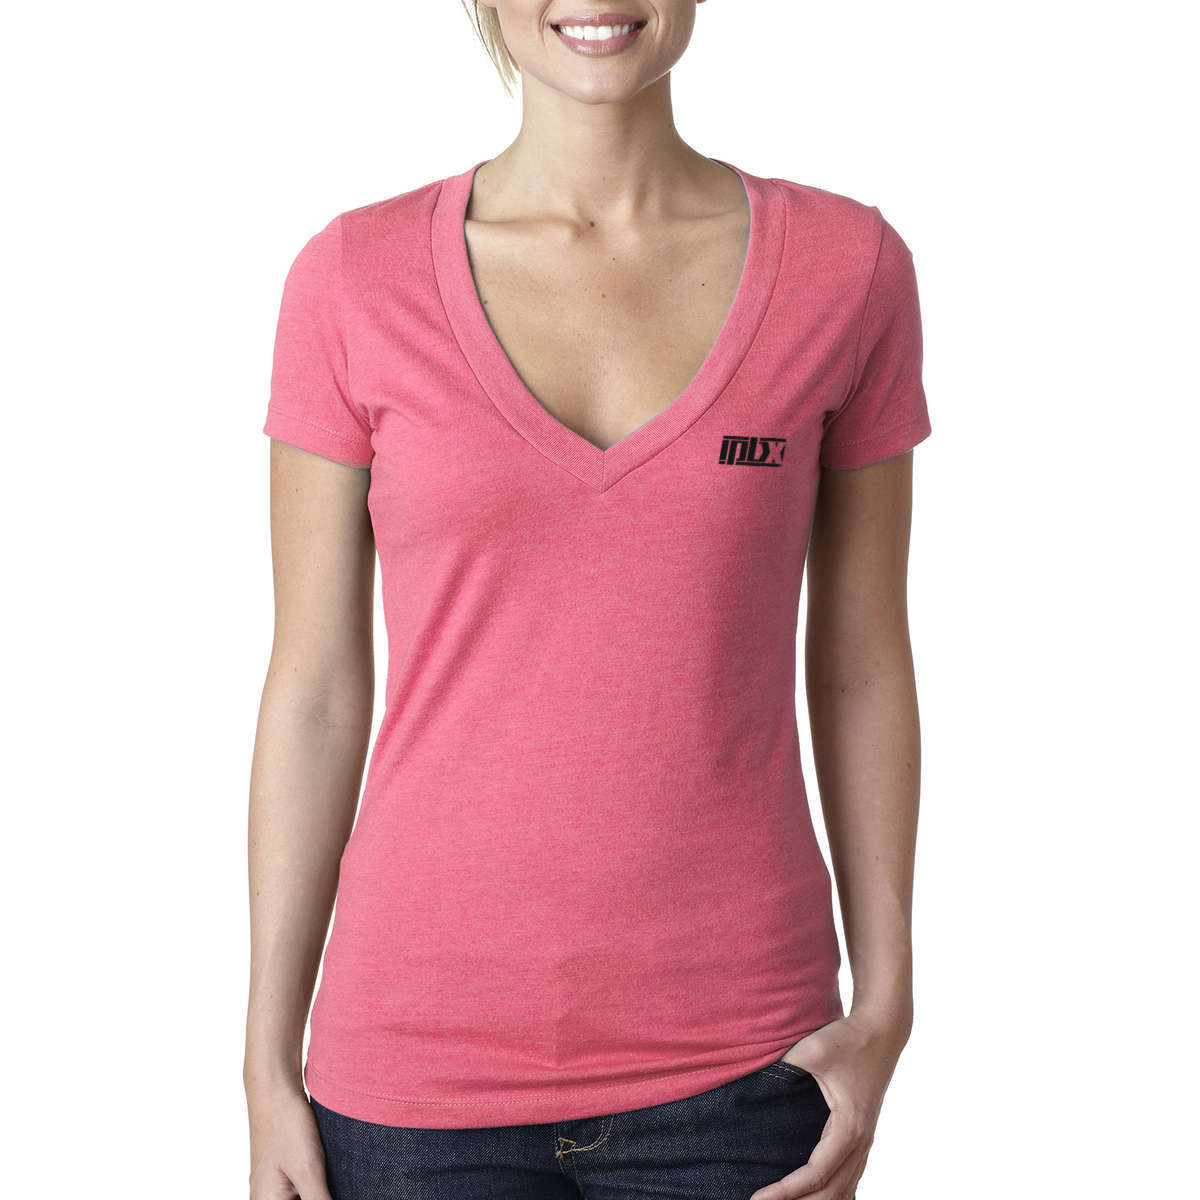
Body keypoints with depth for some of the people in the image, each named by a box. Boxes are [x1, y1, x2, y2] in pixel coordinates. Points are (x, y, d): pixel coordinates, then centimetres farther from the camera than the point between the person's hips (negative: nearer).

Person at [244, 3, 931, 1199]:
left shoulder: (844, 265, -1)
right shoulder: (356, 279, -3)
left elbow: (862, 664, 4)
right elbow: (314, 693, 0)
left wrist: (885, 1009, -2)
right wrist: (269, 1067, 0)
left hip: (737, 1056, 1)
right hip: (426, 1056, 0)